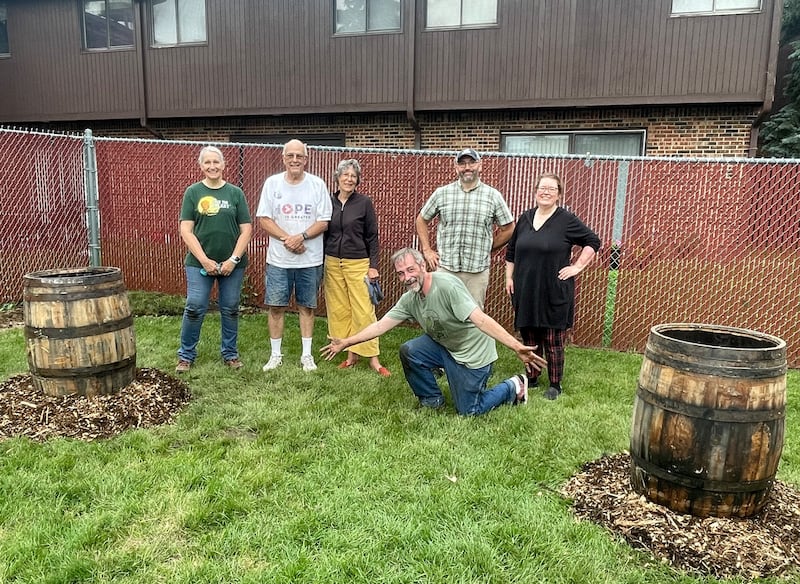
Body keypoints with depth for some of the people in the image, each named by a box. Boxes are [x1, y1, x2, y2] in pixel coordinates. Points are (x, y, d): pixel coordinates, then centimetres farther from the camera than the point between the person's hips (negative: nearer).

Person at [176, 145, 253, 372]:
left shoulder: (235, 193, 4)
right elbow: (186, 230, -2)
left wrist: (233, 259, -8)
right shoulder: (193, 192, 3)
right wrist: (204, 260, -11)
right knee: (194, 308, 0)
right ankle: (186, 355, 16)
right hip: (199, 262, -1)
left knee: (230, 309, 9)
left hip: (232, 264, 1)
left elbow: (246, 229, 1)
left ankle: (230, 353, 24)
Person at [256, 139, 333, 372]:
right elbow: (264, 219, -1)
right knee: (276, 306, 4)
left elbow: (323, 222, -3)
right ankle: (275, 354, 19)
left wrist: (301, 237, -18)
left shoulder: (318, 184, -1)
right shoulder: (272, 183, 0)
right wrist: (286, 239, -14)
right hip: (278, 259, 0)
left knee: (306, 307, 9)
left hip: (310, 260, 0)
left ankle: (307, 355, 20)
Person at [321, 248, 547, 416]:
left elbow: (480, 319, -37)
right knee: (408, 351, -14)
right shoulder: (409, 299, -4)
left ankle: (512, 387, 22)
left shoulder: (447, 285, -29)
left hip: (473, 354, -7)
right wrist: (346, 342, 0)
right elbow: (381, 325, 1)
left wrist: (517, 347, -44)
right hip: (443, 345, 7)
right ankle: (432, 400, 9)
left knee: (468, 411, -2)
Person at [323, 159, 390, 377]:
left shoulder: (364, 203, -2)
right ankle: (351, 355, 17)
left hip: (358, 264, -3)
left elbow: (372, 237, -1)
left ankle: (373, 358, 2)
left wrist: (373, 266, -6)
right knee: (339, 311, 6)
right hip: (332, 264, 3)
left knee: (364, 311, -5)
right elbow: (323, 234, 11)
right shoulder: (328, 202, 5)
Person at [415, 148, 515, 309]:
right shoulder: (441, 193, 5)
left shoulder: (493, 196, 3)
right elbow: (422, 220, 16)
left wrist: (487, 249, 8)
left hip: (477, 271, 0)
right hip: (445, 267, 1)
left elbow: (508, 229, 10)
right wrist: (427, 250, 9)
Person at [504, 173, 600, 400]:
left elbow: (593, 241, 0)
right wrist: (509, 277, 11)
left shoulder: (567, 220, -5)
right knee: (529, 338, 13)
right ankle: (531, 378, 27)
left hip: (554, 292, -4)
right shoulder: (525, 218, 9)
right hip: (525, 291, 4)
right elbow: (511, 250, 17)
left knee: (554, 341, 3)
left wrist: (577, 266, -6)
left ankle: (555, 385, 15)